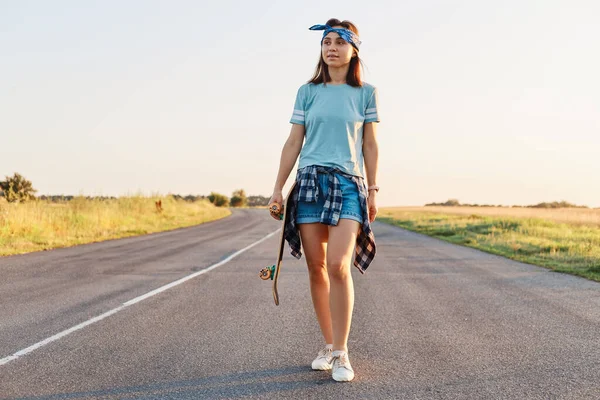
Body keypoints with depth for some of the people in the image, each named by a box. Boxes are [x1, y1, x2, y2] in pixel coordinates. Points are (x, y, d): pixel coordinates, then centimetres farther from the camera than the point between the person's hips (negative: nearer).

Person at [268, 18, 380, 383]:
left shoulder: (366, 93, 7)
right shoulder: (308, 92, 10)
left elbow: (370, 146, 8)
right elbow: (294, 143, 10)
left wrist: (373, 190, 5)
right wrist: (278, 187, 6)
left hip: (349, 184, -2)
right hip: (310, 181, 2)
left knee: (338, 265, -17)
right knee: (316, 268, 3)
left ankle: (341, 352, -8)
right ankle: (328, 344, 17)